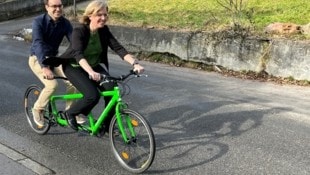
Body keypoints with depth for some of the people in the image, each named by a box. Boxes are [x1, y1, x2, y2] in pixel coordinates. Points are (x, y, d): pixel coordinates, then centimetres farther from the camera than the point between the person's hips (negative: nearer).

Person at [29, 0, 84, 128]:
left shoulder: (65, 23, -10)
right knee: (52, 84, -25)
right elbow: (38, 44, -34)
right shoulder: (38, 21, -22)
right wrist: (44, 67, -48)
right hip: (37, 58, -4)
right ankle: (38, 109, 1)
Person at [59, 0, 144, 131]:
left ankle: (108, 126, 3)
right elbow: (78, 54, -40)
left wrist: (135, 63, -36)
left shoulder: (104, 30, -11)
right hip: (74, 66, -5)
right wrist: (90, 72, -58)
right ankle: (70, 113, 4)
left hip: (94, 66, 5)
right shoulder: (79, 30, -25)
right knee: (93, 95, -26)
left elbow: (118, 48, -19)